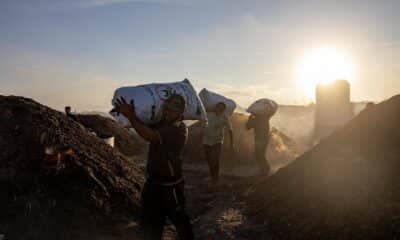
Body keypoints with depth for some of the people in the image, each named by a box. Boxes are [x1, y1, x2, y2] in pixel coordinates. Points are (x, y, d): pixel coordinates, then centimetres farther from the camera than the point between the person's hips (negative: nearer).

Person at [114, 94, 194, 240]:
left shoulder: (179, 130, -24)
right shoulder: (160, 123, 1)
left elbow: (150, 136, -37)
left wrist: (130, 116, -37)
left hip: (170, 187, -8)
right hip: (152, 183, 8)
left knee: (179, 220, 14)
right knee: (150, 223, 20)